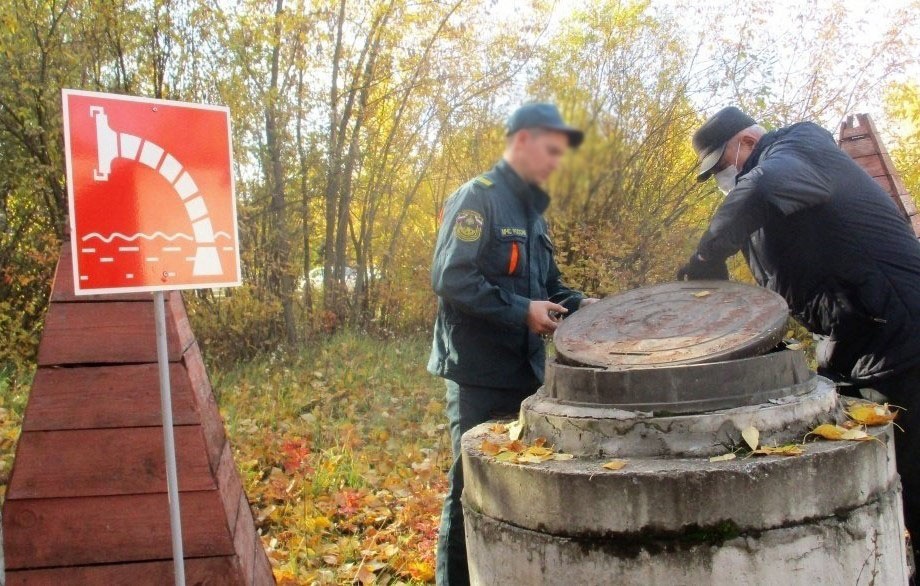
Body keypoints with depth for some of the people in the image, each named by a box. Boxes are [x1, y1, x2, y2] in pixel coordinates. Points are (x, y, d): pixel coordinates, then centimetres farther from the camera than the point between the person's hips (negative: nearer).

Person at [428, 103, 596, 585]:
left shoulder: (531, 210, 17)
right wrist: (523, 312, -20)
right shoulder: (477, 198, -10)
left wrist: (576, 304, 3)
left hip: (524, 372, 9)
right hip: (480, 374, -8)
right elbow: (451, 279, -21)